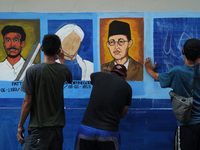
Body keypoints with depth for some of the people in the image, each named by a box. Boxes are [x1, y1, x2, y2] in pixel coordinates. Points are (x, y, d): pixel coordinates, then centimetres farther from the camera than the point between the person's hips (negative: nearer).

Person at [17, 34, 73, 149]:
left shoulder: (32, 71, -11)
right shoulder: (63, 70, 2)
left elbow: (27, 101, -9)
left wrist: (20, 126, 0)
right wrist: (61, 59, 40)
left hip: (39, 128, -5)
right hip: (57, 126, 5)